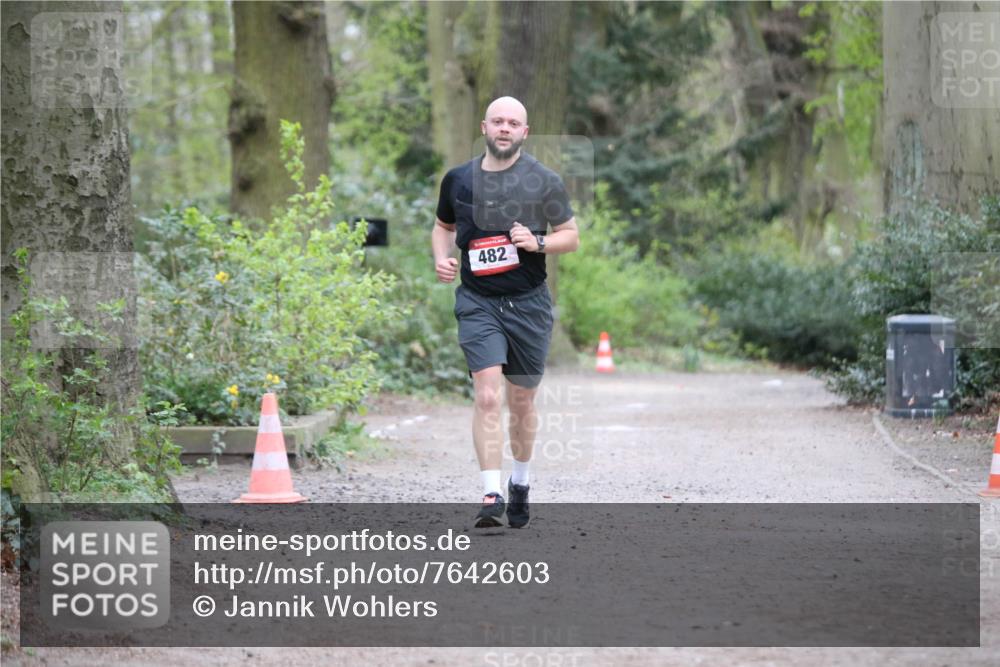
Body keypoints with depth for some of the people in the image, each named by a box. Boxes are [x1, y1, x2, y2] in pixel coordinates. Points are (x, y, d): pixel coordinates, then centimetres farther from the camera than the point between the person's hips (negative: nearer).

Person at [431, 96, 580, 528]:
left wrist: (538, 243, -14)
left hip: (528, 303, 0)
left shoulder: (544, 181, 0)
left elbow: (571, 236, 5)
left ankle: (520, 484, 32)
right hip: (477, 303, 0)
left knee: (521, 401, 10)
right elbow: (443, 226, 22)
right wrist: (441, 258, 3)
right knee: (487, 396, -16)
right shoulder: (458, 180, 5)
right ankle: (491, 496, -19)